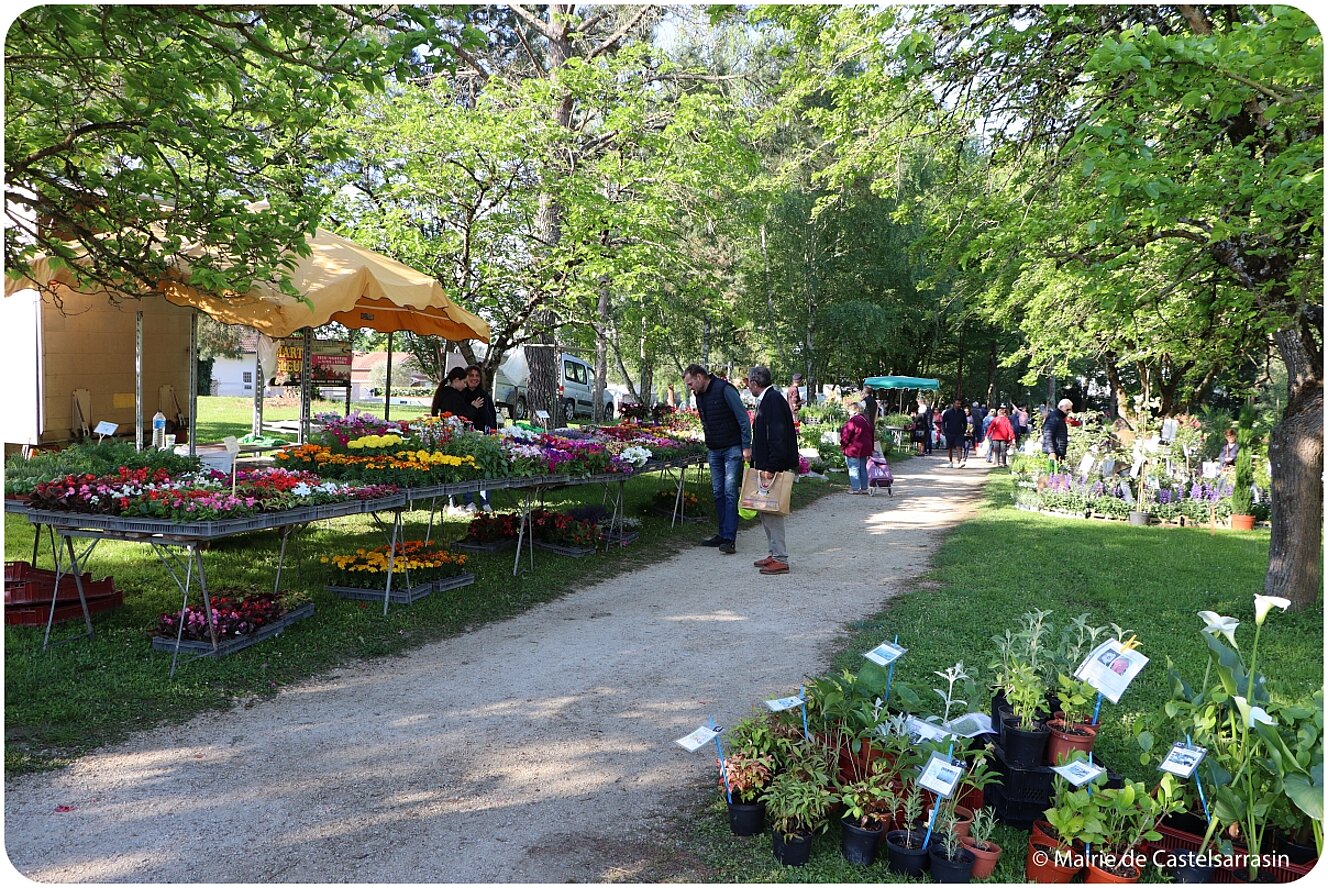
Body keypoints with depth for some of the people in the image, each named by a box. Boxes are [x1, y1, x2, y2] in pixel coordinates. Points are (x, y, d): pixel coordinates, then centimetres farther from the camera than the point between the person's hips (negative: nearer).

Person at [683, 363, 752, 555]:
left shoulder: (724, 389, -13)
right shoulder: (699, 395, 12)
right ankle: (723, 534, 16)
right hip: (714, 451, 8)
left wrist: (746, 446, -17)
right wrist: (708, 445, 17)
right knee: (717, 492, 8)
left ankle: (729, 539, -11)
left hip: (732, 449, -8)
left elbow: (743, 417, -14)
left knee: (730, 492, -10)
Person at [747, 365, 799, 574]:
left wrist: (770, 468, -23)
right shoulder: (765, 401, 16)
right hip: (766, 466, 10)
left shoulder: (773, 400, -15)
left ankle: (780, 560, -1)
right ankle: (775, 555, 22)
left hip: (774, 468, -10)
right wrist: (757, 463, 18)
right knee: (766, 512, 14)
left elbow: (778, 437, -22)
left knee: (772, 512, -6)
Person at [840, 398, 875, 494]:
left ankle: (855, 488, -2)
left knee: (853, 469, -2)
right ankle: (864, 488, 17)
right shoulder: (867, 420, 11)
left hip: (853, 449, -9)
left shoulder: (853, 421, -18)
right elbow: (872, 433, 17)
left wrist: (842, 445, -3)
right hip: (865, 449, 9)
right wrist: (871, 447, 23)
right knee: (863, 468, 14)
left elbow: (846, 435, -17)